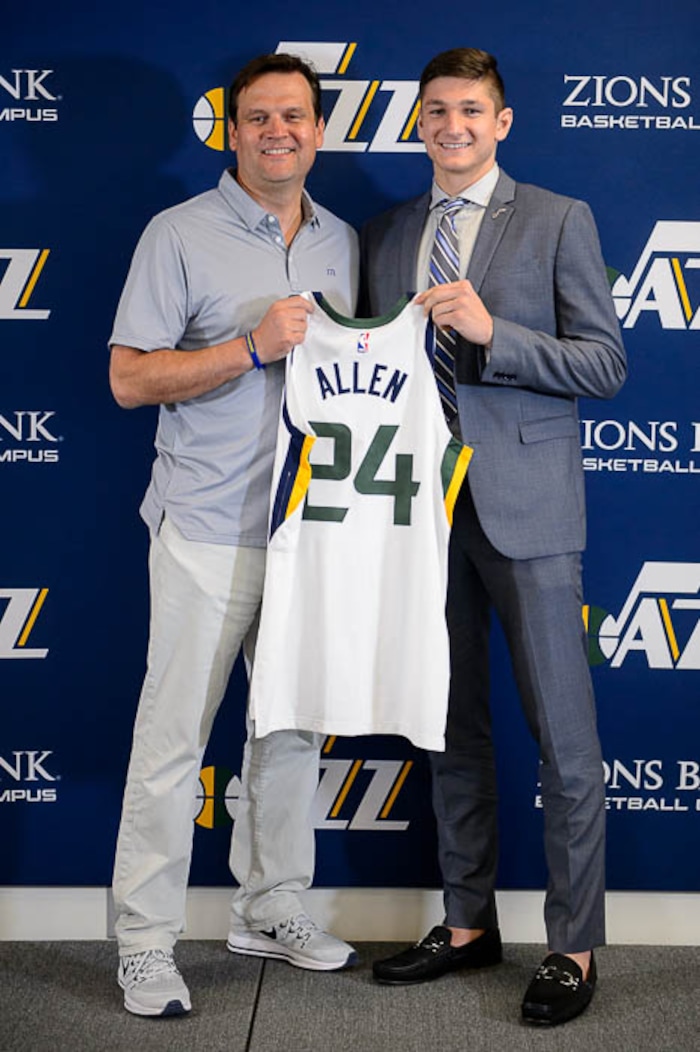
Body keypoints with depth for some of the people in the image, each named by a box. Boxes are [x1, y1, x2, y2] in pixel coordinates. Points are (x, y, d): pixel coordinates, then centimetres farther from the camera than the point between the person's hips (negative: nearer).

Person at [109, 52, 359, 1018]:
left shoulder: (344, 242, 13)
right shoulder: (181, 235, -4)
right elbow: (129, 379, -9)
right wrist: (251, 348, -18)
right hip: (210, 530, -5)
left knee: (293, 726, 13)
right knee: (173, 738, -2)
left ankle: (272, 908, 28)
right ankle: (146, 944, 9)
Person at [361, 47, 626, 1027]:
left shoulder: (559, 221, 2)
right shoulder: (382, 236, 14)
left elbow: (604, 363, -4)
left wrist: (489, 331, -16)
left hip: (524, 505, -4)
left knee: (565, 737, -1)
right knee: (452, 728, 12)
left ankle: (574, 948, 9)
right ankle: (468, 923, 25)